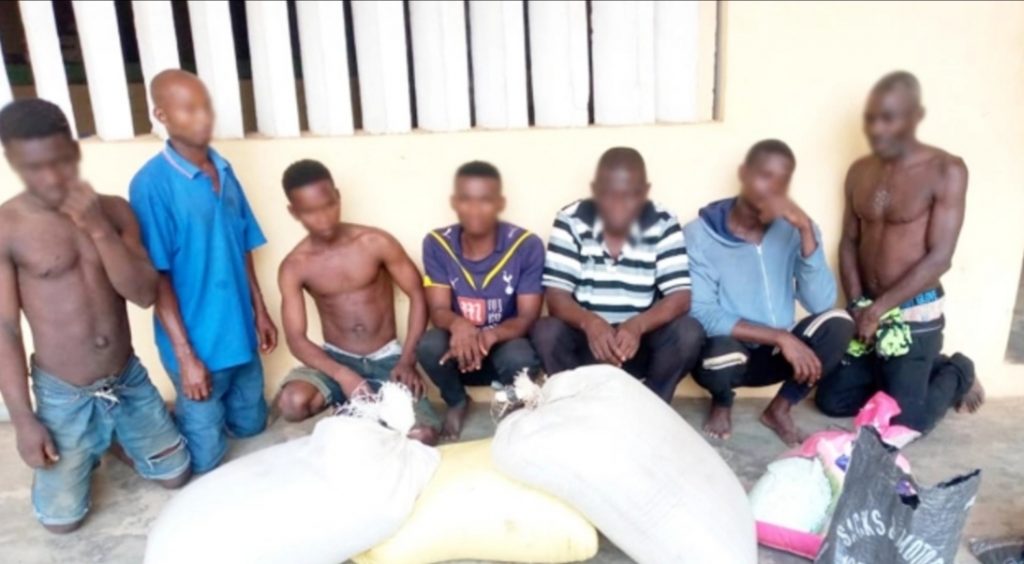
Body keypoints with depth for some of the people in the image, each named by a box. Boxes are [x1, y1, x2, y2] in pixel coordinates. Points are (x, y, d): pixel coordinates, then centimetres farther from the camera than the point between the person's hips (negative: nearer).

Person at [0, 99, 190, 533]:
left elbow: (145, 295, -13)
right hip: (64, 395, -2)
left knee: (175, 476, 14)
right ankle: (85, 455, 35)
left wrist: (98, 228, -24)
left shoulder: (113, 210, -5)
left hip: (129, 379, 3)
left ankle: (116, 442, 40)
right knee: (62, 518, 6)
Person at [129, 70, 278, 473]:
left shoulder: (224, 171, 3)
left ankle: (188, 415, 46)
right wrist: (185, 354, -18)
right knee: (206, 458, 8)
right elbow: (156, 278, -17)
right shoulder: (151, 184, -17)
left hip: (240, 333, 6)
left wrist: (260, 312, 11)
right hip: (197, 342, -6)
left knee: (250, 425, 22)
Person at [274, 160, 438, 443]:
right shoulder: (294, 267, -8)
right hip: (336, 359, 1)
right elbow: (296, 339, -11)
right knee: (292, 403, -31)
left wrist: (407, 360, -14)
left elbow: (418, 296, -4)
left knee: (423, 435, -22)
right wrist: (343, 376, -28)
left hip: (387, 358, -1)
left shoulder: (377, 242, -10)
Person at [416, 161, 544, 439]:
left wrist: (490, 336, -37)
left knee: (520, 359, -36)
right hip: (459, 344, 2)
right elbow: (438, 309, -13)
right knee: (429, 346, -31)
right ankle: (457, 403, 5)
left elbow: (528, 317, -16)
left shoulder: (527, 245, -17)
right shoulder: (436, 243, -11)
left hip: (505, 342, -2)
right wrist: (457, 324, -39)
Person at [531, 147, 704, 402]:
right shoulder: (570, 221, -11)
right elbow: (556, 295, -16)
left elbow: (680, 297, -15)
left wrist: (638, 325, -35)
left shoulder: (664, 225, -9)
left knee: (689, 332, -26)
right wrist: (589, 322, -38)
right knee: (545, 332, -29)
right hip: (585, 337, 0)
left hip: (640, 342, 1)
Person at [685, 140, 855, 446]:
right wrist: (781, 336, -27)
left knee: (837, 323, -23)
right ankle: (722, 403, 3)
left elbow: (821, 303, -15)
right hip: (730, 352, -3)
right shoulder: (699, 234, -14)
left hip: (775, 354, 3)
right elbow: (702, 315, -21)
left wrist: (806, 230, -24)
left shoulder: (792, 229, -4)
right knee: (722, 355, -37)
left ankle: (780, 408, 1)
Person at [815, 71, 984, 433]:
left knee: (904, 424, -4)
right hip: (869, 310, 6)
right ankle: (927, 372, 27)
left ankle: (956, 374, 26)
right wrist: (857, 304, -7)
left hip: (916, 315, -5)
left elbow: (939, 258, -17)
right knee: (833, 400, 7)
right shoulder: (859, 172, 4)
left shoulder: (946, 170, -13)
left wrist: (878, 309, -19)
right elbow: (849, 242, 6)